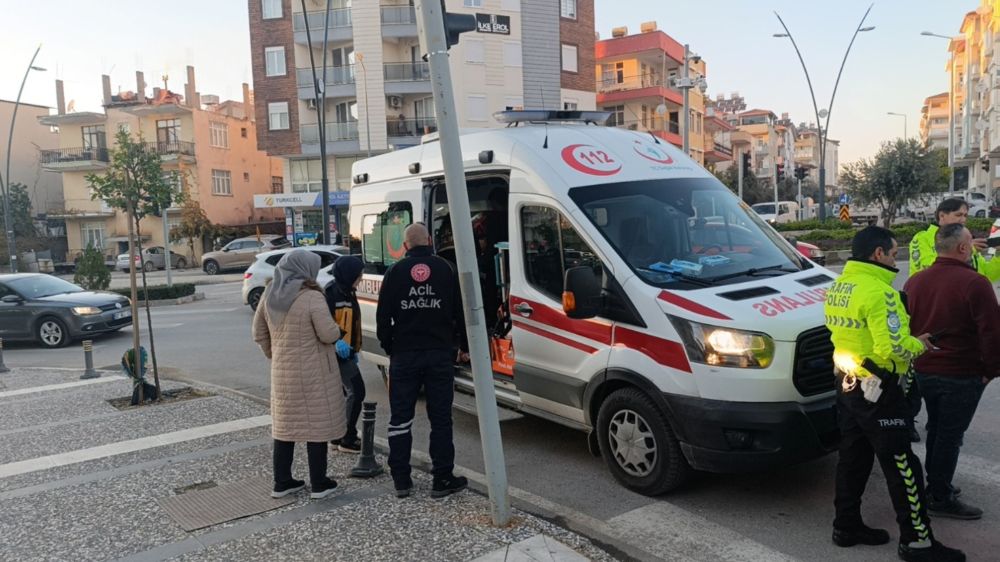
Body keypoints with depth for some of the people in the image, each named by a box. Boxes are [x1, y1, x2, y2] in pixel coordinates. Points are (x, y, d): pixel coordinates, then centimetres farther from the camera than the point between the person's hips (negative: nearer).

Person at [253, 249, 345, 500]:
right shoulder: (312, 297, -18)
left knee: (285, 425, 15)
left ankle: (282, 482, 23)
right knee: (316, 424, 4)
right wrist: (337, 330, 1)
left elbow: (259, 333, 11)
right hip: (313, 373, -6)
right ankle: (319, 484, 11)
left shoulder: (270, 295, 4)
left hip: (282, 372, 7)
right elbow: (329, 334, -20)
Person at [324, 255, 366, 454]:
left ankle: (339, 436, 24)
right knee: (356, 391, -9)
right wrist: (337, 340, -36)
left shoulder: (347, 292, 14)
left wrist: (354, 350, 24)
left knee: (342, 393, 15)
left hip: (344, 351, 10)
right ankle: (347, 439, -2)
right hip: (336, 352, -10)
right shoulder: (331, 292, -16)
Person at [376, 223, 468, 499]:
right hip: (440, 354, 0)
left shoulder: (395, 272, 1)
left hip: (404, 355, 0)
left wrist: (388, 347, 13)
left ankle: (401, 481, 13)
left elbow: (383, 316, 1)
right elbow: (460, 312, 4)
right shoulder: (446, 269, 1)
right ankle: (443, 480, 8)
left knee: (400, 419, 9)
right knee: (440, 419, 6)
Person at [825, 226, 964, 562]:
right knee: (902, 466, 2)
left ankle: (846, 526, 25)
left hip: (848, 384, 9)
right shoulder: (877, 291, -21)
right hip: (877, 390, -9)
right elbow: (893, 348, -27)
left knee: (853, 458, 17)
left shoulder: (838, 287, 8)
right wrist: (918, 344, -7)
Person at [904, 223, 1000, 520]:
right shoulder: (974, 283, -18)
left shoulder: (915, 281, 5)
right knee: (950, 435, 3)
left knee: (936, 429, 21)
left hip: (924, 371, 7)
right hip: (962, 375, -7)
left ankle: (936, 485, 32)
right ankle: (940, 497, 11)